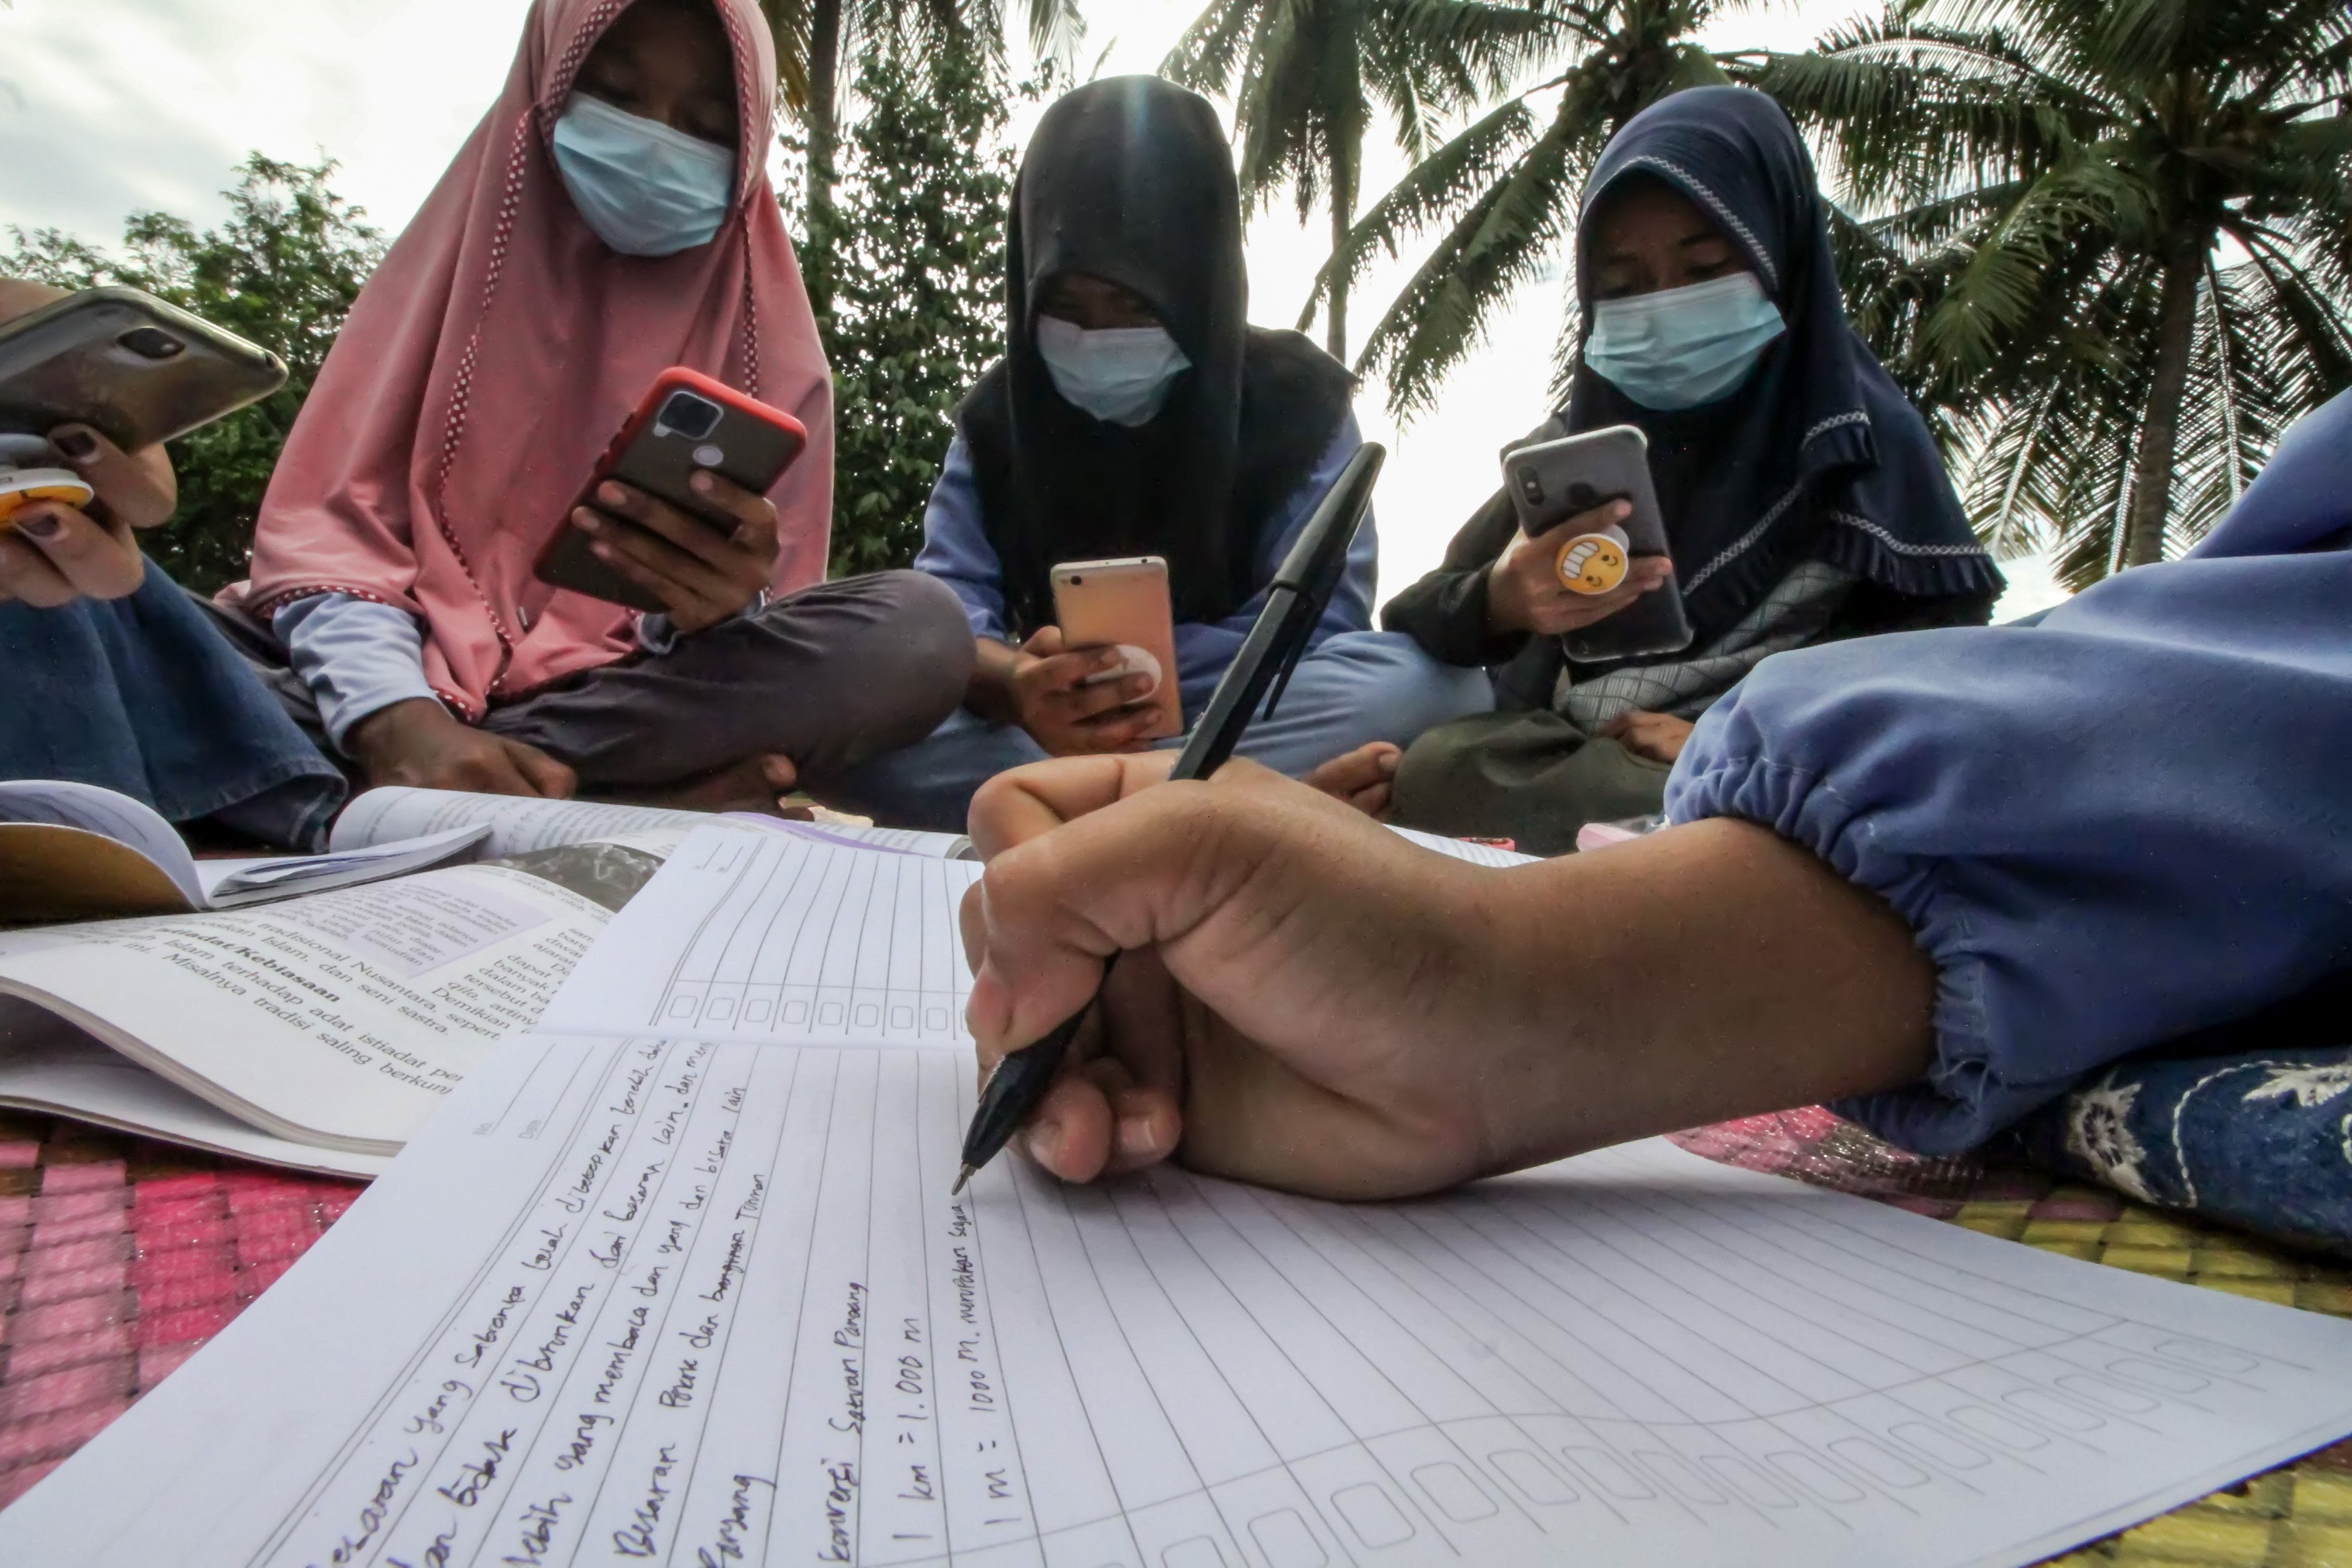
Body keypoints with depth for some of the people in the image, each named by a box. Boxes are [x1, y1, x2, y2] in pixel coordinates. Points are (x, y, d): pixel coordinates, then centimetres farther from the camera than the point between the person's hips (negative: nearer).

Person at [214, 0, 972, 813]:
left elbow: (765, 648, -2)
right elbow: (330, 524, -3)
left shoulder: (769, 342, 5)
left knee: (918, 630, -26)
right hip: (421, 674, 1)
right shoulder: (458, 261, 9)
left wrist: (719, 614, -28)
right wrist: (398, 720, -24)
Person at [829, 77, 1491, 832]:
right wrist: (1018, 684, -33)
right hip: (1039, 727, 2)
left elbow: (1316, 619, -13)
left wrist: (1126, 674, -26)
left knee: (1432, 683, -30)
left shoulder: (1297, 402, -1)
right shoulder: (997, 412, 5)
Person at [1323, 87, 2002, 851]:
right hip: (1565, 765, 3)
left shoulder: (1863, 440, 6)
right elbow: (1409, 621, 4)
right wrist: (1501, 604, -19)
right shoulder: (1573, 441, 13)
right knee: (1438, 766, -33)